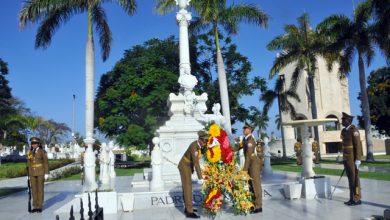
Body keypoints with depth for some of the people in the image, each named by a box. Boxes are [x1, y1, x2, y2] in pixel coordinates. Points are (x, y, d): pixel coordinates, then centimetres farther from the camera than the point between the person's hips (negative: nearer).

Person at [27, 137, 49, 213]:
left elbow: (46, 163, -7)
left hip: (40, 172, -4)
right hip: (32, 173, 4)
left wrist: (46, 174, -11)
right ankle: (35, 207, 13)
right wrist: (29, 174, 9)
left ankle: (40, 207, 6)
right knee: (34, 190, 5)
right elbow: (29, 164, 11)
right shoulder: (30, 153, 7)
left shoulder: (42, 152, -6)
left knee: (40, 189, -2)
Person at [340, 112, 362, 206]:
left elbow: (358, 145, -16)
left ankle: (357, 199, 4)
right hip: (346, 159, 8)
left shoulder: (354, 130, -13)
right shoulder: (343, 131, 13)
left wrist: (358, 160, -19)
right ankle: (352, 198, 15)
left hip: (353, 159, -8)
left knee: (354, 178, -3)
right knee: (350, 178, 10)